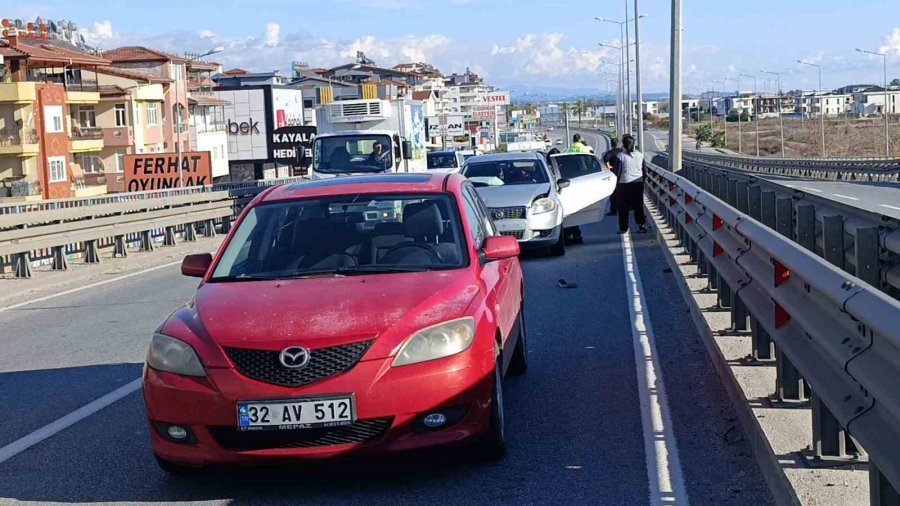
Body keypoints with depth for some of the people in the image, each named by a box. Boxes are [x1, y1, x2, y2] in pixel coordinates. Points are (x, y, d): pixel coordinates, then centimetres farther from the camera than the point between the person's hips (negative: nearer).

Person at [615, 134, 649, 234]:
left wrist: (616, 184, 1)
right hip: (638, 182, 3)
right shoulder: (640, 155, 3)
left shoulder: (620, 156, -8)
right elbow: (645, 171, 6)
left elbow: (618, 171, -7)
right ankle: (642, 226, 10)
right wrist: (643, 181, 18)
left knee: (623, 207, 6)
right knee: (639, 206, 11)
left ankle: (623, 228, 9)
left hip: (625, 183, -3)